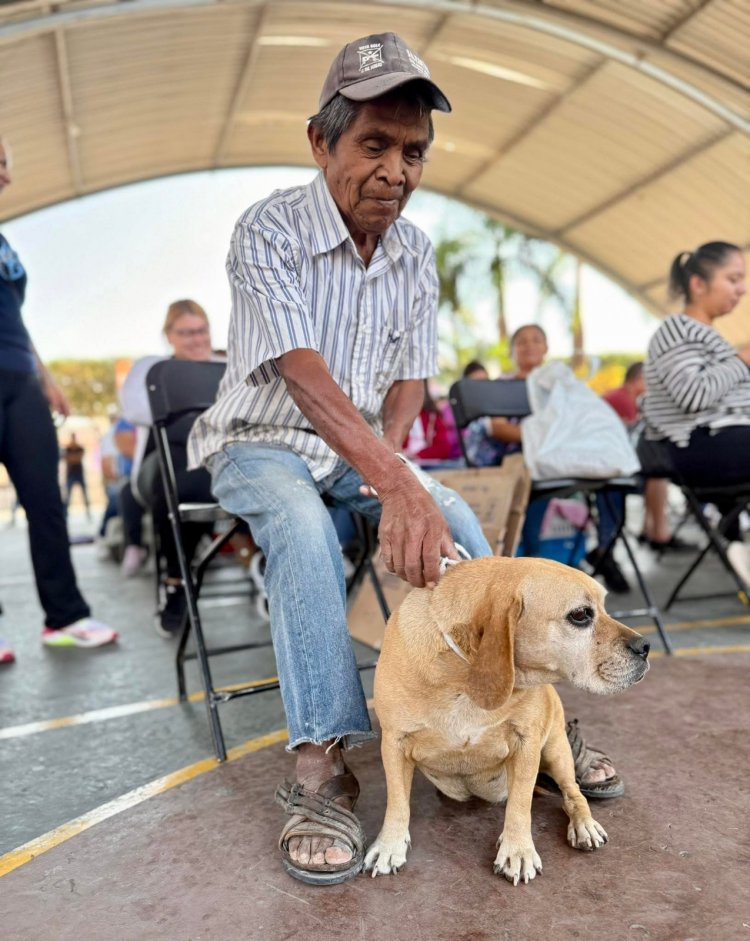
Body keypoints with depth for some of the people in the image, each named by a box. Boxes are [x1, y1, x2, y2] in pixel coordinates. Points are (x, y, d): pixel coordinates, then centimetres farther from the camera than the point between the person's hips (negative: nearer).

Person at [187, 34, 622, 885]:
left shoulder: (415, 255, 0)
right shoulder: (270, 231, -18)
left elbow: (409, 375, 4)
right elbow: (304, 376, -32)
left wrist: (387, 460, -16)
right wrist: (396, 485, -43)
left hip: (361, 450, 5)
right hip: (259, 443, -4)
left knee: (455, 519, -19)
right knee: (303, 525, -35)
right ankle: (320, 767, -31)